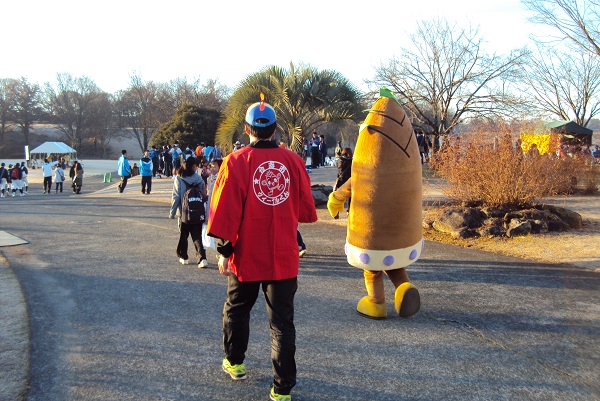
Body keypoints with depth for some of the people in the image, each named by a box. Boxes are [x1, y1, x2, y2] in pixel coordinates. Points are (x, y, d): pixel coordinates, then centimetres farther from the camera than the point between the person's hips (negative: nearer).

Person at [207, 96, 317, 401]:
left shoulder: (236, 162, -10)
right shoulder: (293, 161, -4)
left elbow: (225, 213, -11)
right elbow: (307, 212, 2)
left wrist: (224, 251, -2)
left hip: (246, 256, -1)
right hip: (284, 258, 1)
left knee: (237, 309, 23)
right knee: (282, 321, 8)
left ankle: (234, 363, 41)